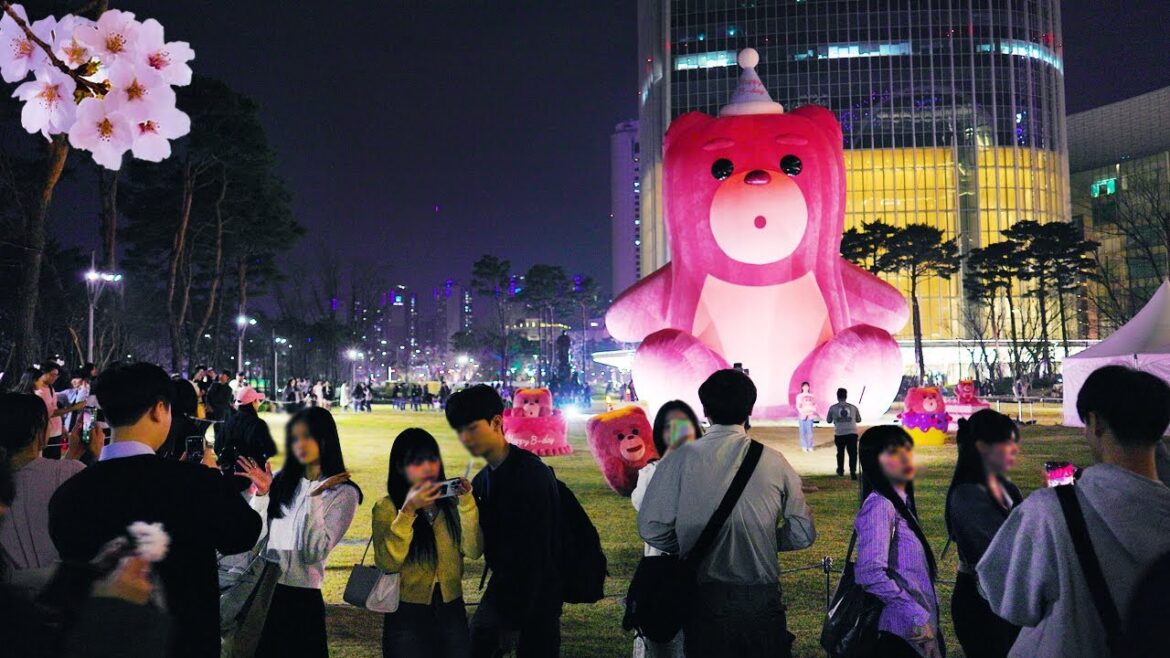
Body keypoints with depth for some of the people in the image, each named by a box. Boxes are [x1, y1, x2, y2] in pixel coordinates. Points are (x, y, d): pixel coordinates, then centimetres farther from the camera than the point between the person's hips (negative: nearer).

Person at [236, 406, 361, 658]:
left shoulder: (343, 493, -7)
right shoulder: (282, 480, 5)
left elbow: (313, 553, -16)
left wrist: (314, 499, -19)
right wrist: (261, 495, -8)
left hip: (301, 598, -4)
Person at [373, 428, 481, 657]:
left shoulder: (450, 502, 2)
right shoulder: (387, 508, -6)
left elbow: (473, 551, -8)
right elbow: (387, 563, -19)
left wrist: (467, 503, -18)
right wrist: (408, 511, -25)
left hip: (452, 611, 3)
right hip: (407, 615, -3)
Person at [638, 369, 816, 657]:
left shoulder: (681, 459, -8)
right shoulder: (774, 461, -4)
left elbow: (651, 528, -8)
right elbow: (802, 534, 1)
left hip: (704, 601, 0)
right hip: (762, 601, 1)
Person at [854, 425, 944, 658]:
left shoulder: (902, 502, 11)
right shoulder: (879, 506, -17)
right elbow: (871, 573, -27)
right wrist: (917, 616, -22)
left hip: (919, 630, 9)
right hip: (900, 630, -9)